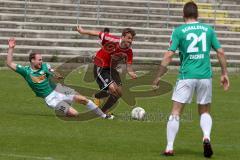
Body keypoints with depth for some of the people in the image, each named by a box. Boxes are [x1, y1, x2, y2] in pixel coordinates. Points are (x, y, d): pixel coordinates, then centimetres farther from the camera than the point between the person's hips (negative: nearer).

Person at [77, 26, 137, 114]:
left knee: (118, 92, 5)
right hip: (100, 68, -7)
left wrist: (131, 73, -32)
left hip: (111, 69, 7)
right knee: (113, 88, -24)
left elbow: (128, 66, -7)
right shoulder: (113, 40, -27)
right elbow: (98, 33, -15)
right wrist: (83, 31, -4)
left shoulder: (129, 51, -11)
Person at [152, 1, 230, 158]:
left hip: (186, 76, -2)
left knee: (176, 112, 5)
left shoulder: (179, 31, -1)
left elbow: (169, 55, -7)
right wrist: (224, 73, 15)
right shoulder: (208, 29, 7)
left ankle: (169, 147, 0)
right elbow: (220, 52, 6)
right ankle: (206, 137, -10)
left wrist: (158, 77, -1)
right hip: (205, 76, 2)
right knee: (205, 111, 17)